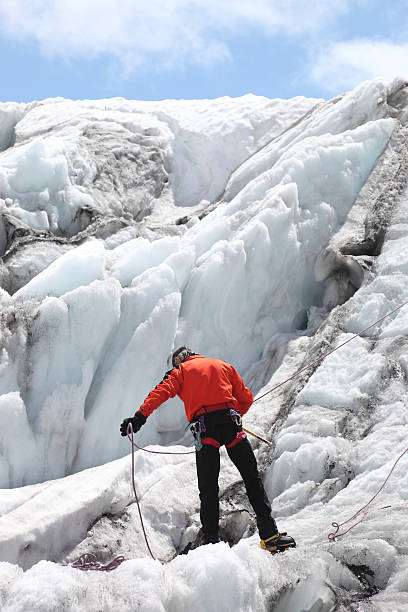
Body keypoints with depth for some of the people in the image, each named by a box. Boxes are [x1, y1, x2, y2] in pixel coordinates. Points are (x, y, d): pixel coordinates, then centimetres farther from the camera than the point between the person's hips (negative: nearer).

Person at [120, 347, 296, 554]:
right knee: (252, 479, 6)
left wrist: (140, 416, -12)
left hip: (204, 428, -1)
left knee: (208, 489, 3)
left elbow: (162, 391, -1)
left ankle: (211, 541, -4)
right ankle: (269, 534, -1)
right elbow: (246, 398, 24)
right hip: (230, 423, 2)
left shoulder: (181, 371, 18)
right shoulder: (223, 365, 26)